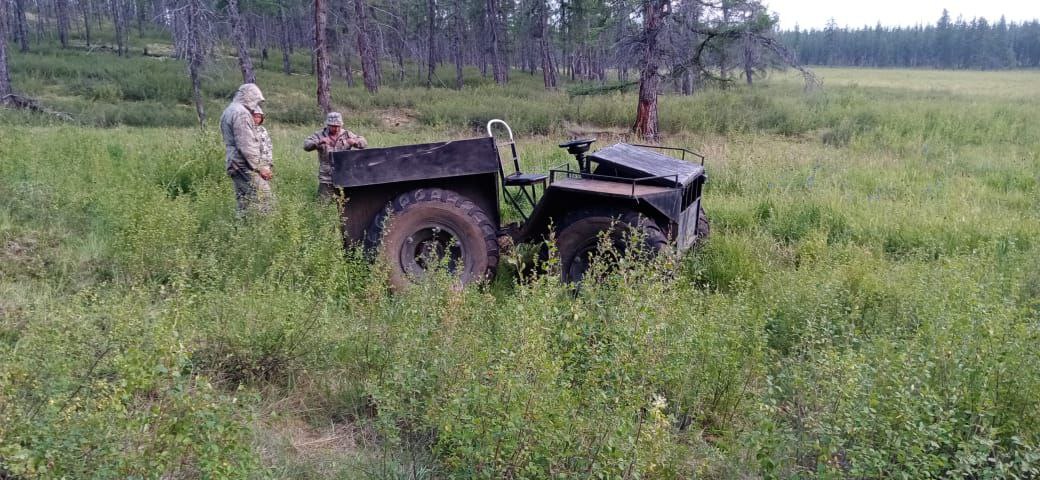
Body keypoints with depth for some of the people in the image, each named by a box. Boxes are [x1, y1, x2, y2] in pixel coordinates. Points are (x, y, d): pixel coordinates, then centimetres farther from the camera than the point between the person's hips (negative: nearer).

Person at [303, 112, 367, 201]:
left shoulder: (347, 134, 3)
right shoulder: (320, 135, -2)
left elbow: (364, 142, -1)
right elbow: (306, 145, -14)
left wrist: (355, 141, -24)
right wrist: (319, 142, -34)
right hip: (326, 178, -1)